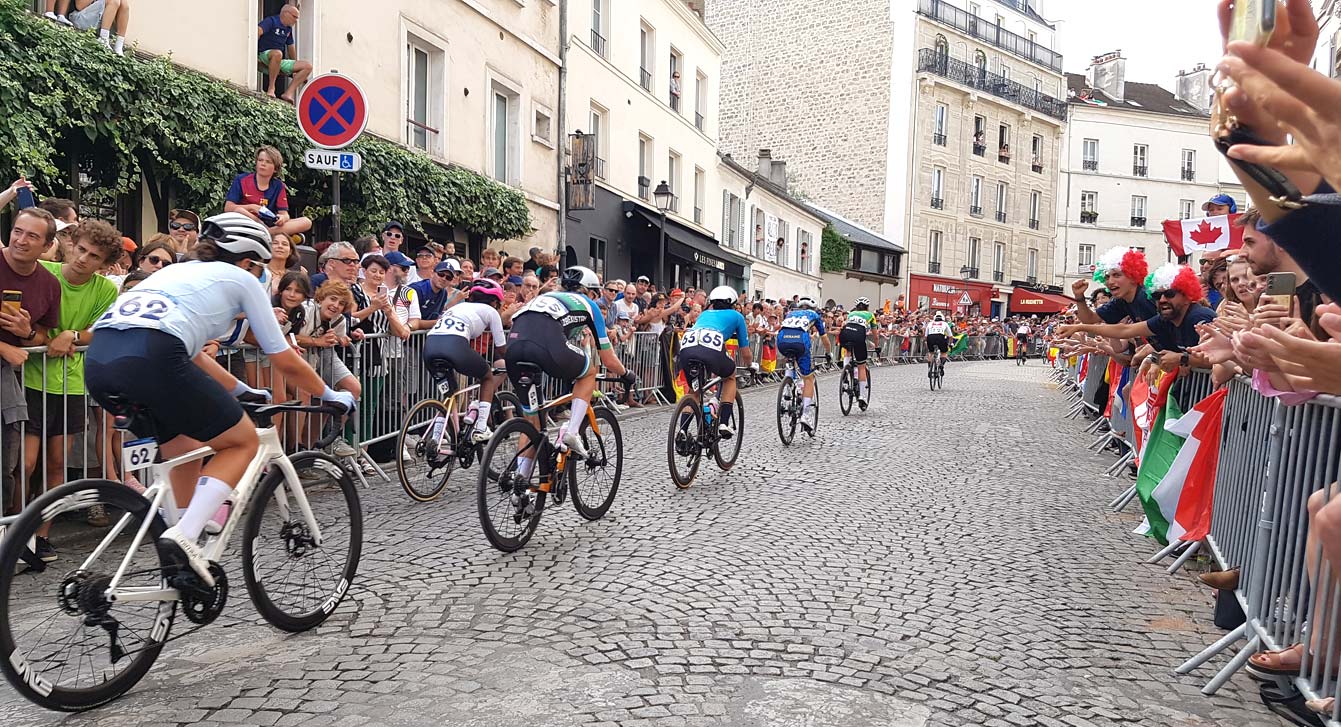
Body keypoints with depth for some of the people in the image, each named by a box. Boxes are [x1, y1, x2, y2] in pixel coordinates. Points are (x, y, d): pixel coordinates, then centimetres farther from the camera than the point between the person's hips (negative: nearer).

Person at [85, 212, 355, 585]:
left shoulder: (176, 271, 35)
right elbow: (286, 362, 21)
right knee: (244, 442, 12)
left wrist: (243, 390, 54)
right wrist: (331, 395, 36)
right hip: (150, 360, -7)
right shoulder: (241, 280, 17)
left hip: (97, 361, 8)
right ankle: (184, 536, -6)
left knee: (187, 453, 27)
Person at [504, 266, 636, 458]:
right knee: (590, 371, 26)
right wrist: (627, 375, 51)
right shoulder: (587, 304, 28)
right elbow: (609, 360, 31)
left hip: (513, 343, 5)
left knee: (531, 417, 22)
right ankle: (571, 432, 11)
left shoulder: (546, 296, 41)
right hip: (548, 343, -5)